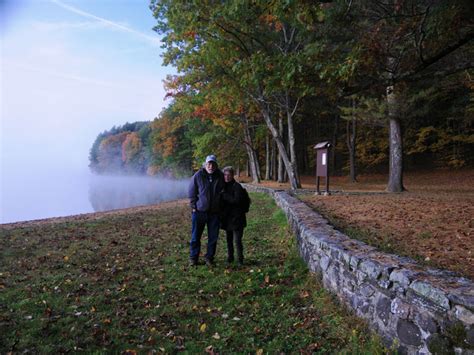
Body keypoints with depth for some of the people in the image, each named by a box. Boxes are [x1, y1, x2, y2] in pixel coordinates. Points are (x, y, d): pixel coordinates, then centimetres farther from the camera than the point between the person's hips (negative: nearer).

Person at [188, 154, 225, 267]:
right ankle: (193, 257, 20)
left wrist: (221, 207, 7)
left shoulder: (220, 176, -2)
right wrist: (193, 207, -3)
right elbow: (191, 192, 1)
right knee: (195, 236, 6)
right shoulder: (198, 176, -6)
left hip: (214, 212, 2)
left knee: (213, 237, 8)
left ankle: (209, 257, 23)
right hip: (199, 211, -1)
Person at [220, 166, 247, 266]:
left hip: (236, 217, -6)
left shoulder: (237, 186, -11)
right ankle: (230, 257, 28)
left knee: (237, 240, -3)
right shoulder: (224, 186, 9)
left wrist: (224, 195, -20)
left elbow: (236, 200, -23)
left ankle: (240, 259, 12)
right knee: (229, 239, 14)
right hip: (227, 217, 6)